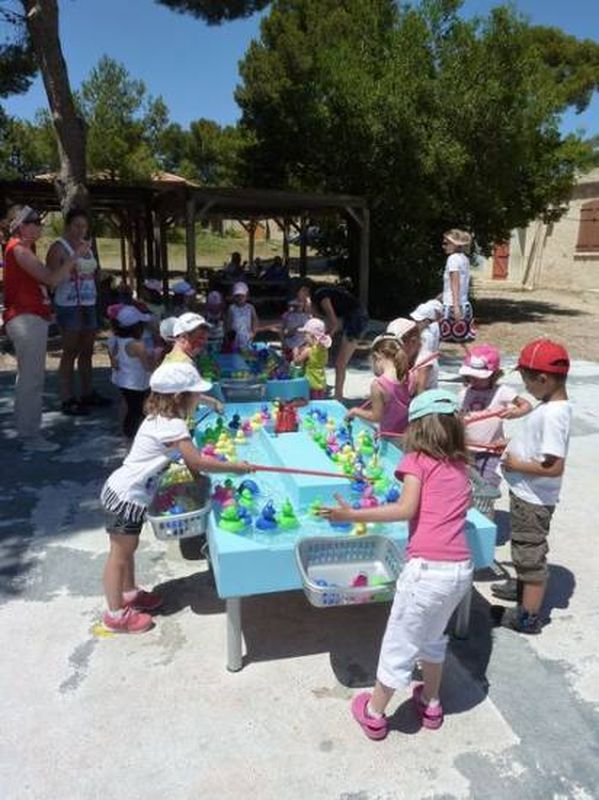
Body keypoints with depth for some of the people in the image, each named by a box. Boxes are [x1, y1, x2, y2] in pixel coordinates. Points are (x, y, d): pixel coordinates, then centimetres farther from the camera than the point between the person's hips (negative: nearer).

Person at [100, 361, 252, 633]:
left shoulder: (160, 418, 7)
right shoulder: (173, 426, -24)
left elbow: (188, 459, 15)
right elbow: (197, 463, -24)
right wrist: (235, 467, -16)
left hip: (127, 492, 10)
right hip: (127, 496, -10)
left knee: (128, 549, 23)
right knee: (120, 553, 3)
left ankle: (130, 593, 40)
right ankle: (116, 614, 16)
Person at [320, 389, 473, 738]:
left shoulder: (417, 460, -4)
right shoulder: (460, 465, 13)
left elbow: (406, 509, -16)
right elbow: (453, 510, 15)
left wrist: (353, 515, -15)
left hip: (428, 567, -6)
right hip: (462, 568, 6)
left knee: (399, 642, 12)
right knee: (433, 636, 29)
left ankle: (374, 713, 30)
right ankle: (431, 703, 45)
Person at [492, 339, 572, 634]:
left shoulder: (553, 415, -28)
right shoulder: (551, 406, 2)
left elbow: (554, 467, -31)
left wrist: (517, 465, -21)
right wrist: (513, 447, 6)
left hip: (533, 499, -9)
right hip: (527, 494, 10)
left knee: (530, 554, 6)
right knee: (524, 549, 27)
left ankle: (528, 616, 21)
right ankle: (523, 587, 48)